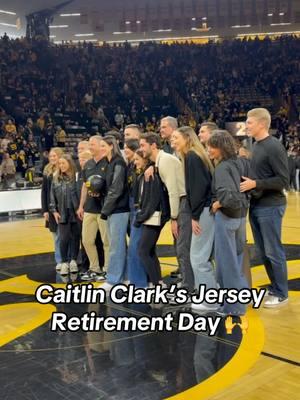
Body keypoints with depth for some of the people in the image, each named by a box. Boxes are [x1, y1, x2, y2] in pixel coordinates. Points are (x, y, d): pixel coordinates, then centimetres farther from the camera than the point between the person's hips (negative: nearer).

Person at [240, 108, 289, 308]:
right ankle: (274, 287, 27)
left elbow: (283, 180, -17)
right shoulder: (256, 145, 11)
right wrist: (248, 181, 2)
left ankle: (281, 293, 14)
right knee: (263, 252, 14)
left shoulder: (274, 147, -14)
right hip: (256, 206, 8)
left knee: (274, 252, 1)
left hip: (270, 207, -8)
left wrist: (255, 184, -20)